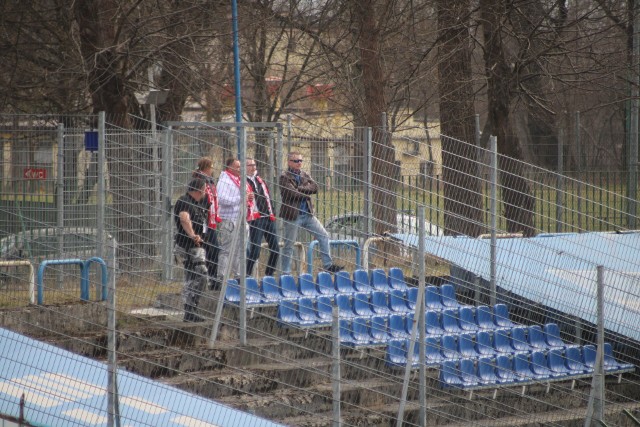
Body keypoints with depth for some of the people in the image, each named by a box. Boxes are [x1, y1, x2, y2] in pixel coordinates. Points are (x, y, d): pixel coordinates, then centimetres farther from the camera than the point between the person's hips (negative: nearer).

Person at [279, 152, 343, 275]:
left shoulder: (304, 175, 12)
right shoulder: (284, 177, -8)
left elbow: (315, 187, -2)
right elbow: (292, 193, -20)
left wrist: (300, 189, -12)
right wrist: (306, 193, -7)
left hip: (307, 214, 7)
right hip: (292, 214, -7)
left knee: (324, 236, 4)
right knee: (288, 245, 1)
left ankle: (328, 265, 10)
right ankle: (285, 272, 8)